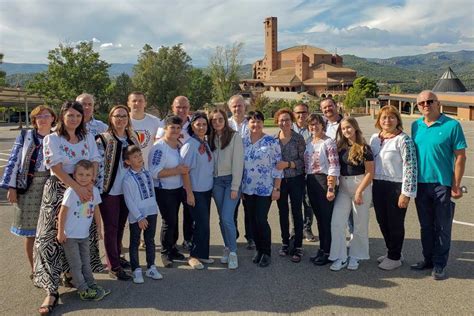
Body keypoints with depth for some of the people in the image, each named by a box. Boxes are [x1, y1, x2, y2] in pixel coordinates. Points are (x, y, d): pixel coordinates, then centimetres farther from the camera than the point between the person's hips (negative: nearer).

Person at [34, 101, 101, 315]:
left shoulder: (88, 137, 8)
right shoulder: (52, 139, -5)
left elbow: (95, 161, 1)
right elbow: (57, 168, -14)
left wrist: (90, 185, -15)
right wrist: (78, 187, -22)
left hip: (84, 188, 4)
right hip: (59, 189, -4)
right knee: (52, 237, -8)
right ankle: (51, 290, -6)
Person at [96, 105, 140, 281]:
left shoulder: (133, 139, 8)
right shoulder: (103, 139, -9)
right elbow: (99, 166, -12)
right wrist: (101, 189, -15)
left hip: (127, 190, 6)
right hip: (109, 191, -5)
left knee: (120, 226, 16)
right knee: (111, 228, 2)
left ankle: (116, 257, 32)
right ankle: (114, 267, 9)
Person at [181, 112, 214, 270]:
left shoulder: (206, 143, 7)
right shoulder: (189, 145, -15)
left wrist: (211, 186, 11)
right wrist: (189, 193, -17)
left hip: (207, 190, 7)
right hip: (196, 191, -7)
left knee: (204, 223, 13)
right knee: (202, 224, -4)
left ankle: (202, 254, 25)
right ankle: (194, 255, 11)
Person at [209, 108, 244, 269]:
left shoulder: (234, 136, -7)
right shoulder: (211, 138, 10)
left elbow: (238, 162, -11)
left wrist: (235, 187, -14)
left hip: (231, 179, -5)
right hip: (216, 181, 5)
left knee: (227, 217, -12)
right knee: (222, 218, 9)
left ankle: (233, 252, 2)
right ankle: (227, 248, 23)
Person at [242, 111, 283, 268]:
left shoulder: (271, 141, -6)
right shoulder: (243, 142, 6)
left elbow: (277, 166, -7)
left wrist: (276, 188, -11)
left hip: (265, 189, -4)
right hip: (247, 189, 4)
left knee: (261, 220, -6)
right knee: (252, 221, 9)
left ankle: (266, 252, 13)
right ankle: (259, 249, 26)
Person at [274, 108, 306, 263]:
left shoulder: (299, 138, -6)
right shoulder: (274, 139, 1)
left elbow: (303, 161, -8)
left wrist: (287, 164, -20)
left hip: (296, 179, -3)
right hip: (280, 180, 3)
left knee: (297, 212, 3)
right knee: (283, 212, 12)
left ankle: (298, 247, 12)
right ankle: (285, 243, 26)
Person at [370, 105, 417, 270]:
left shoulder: (403, 140, -12)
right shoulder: (374, 138, 8)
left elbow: (410, 167, -16)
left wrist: (406, 193, -19)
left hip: (396, 187, -6)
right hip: (378, 185, 7)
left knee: (395, 223, 5)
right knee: (382, 221, 15)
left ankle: (395, 257, 21)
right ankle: (391, 251, 34)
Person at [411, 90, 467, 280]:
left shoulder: (452, 125, -8)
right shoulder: (416, 126, 6)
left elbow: (460, 157, -8)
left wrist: (456, 185, -11)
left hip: (442, 184, -4)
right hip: (420, 184, 5)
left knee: (442, 227, 6)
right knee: (426, 226, 15)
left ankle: (439, 264, 18)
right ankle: (428, 259, 29)